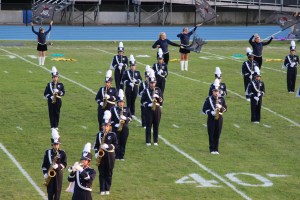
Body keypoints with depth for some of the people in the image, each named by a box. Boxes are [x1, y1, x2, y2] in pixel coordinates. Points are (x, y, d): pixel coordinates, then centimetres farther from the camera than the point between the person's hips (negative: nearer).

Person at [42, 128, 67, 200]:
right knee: (50, 192, 2)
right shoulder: (48, 152, 3)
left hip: (58, 174, -1)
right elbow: (44, 164, 5)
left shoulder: (62, 153, -1)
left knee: (57, 191, 3)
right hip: (50, 174, 1)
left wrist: (58, 166, -21)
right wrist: (45, 173, -6)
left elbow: (64, 164, -3)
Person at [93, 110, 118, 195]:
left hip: (110, 156, -1)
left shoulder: (113, 135, -2)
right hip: (101, 155, 1)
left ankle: (107, 189, 12)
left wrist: (108, 146, -20)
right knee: (102, 173, 1)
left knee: (109, 173, 4)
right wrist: (96, 153, -6)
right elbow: (96, 145, 9)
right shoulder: (99, 134, 5)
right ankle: (102, 189, 4)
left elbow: (116, 145, -5)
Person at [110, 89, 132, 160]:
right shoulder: (113, 109, 2)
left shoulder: (127, 109, 10)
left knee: (123, 142, 3)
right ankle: (116, 156, 3)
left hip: (125, 128, 2)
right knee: (116, 142, -3)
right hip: (116, 128, -2)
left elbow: (130, 118, 7)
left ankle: (122, 156, 9)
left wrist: (125, 118, -14)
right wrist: (115, 124, -14)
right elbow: (111, 118, -1)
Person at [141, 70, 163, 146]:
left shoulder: (158, 90, 7)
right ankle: (148, 141, 5)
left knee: (156, 125, 5)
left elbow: (161, 99, 5)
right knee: (148, 125, 0)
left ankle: (155, 141, 13)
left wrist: (158, 97, -16)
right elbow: (142, 100, 0)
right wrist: (148, 104, -14)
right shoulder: (146, 91, 0)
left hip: (157, 109, 2)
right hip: (149, 109, -2)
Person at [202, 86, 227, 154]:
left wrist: (221, 107, -11)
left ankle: (216, 149, 11)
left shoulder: (221, 99, 7)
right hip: (211, 118, -2)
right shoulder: (208, 99, -1)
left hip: (219, 118, 2)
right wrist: (211, 112, -17)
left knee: (217, 135, 4)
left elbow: (225, 108, 10)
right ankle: (212, 149, 5)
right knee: (211, 134, -1)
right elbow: (204, 109, -2)